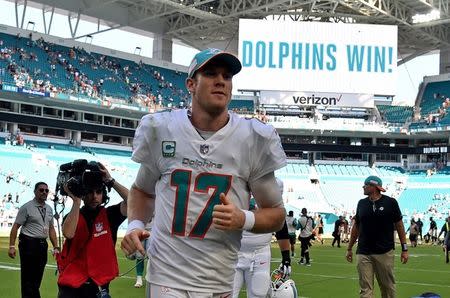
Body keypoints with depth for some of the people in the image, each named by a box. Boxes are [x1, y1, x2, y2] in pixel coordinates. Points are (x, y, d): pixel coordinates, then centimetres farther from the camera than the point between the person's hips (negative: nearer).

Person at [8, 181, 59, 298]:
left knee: (37, 277, 12)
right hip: (29, 244, -6)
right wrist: (12, 246, -16)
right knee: (28, 278, -3)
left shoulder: (49, 209, 13)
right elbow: (16, 226, -8)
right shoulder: (27, 207, -5)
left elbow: (51, 229, 15)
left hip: (43, 245, 6)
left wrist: (56, 247, 8)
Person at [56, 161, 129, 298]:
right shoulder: (72, 217, 3)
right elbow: (68, 233, -19)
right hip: (71, 284, 0)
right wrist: (76, 201, -18)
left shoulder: (109, 215, 2)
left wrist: (110, 180, -15)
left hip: (99, 284, 0)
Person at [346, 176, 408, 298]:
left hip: (385, 252, -3)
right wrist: (349, 248, 16)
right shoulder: (362, 203, 9)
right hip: (363, 253, 3)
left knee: (388, 286, 7)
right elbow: (356, 226, 15)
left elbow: (399, 225, 0)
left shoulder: (390, 202, -3)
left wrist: (404, 249, -3)